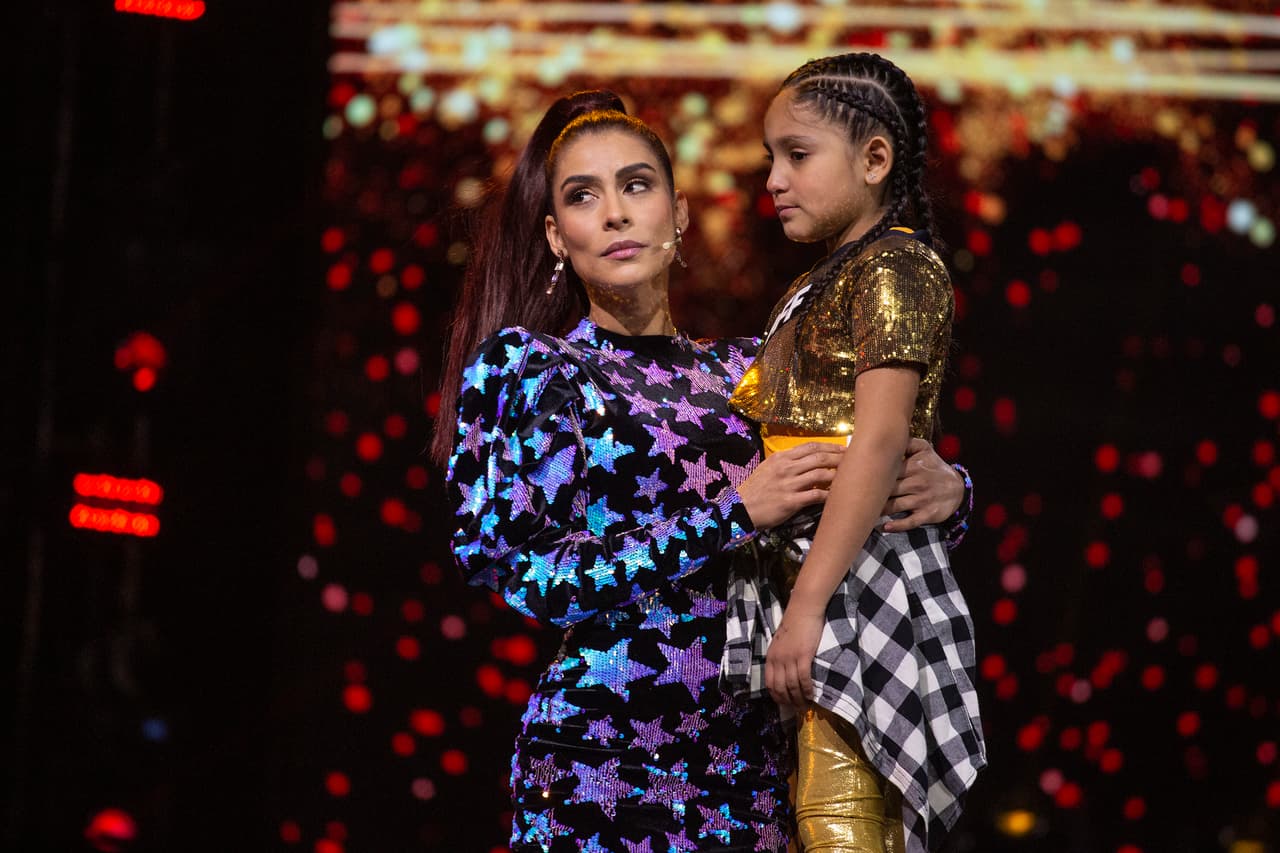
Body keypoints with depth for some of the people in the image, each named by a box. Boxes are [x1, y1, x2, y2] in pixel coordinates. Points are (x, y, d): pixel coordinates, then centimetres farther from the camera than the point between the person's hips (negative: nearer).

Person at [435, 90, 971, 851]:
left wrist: (944, 488, -9)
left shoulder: (742, 370, 11)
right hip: (601, 759, -4)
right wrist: (734, 514, -17)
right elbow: (526, 574, -11)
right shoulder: (520, 365, -1)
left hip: (752, 757, 4)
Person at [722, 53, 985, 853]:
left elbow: (880, 435, -17)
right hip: (802, 572, 10)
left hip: (860, 576, -10)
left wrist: (808, 603, -23)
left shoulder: (896, 268, -7)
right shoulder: (811, 291, 21)